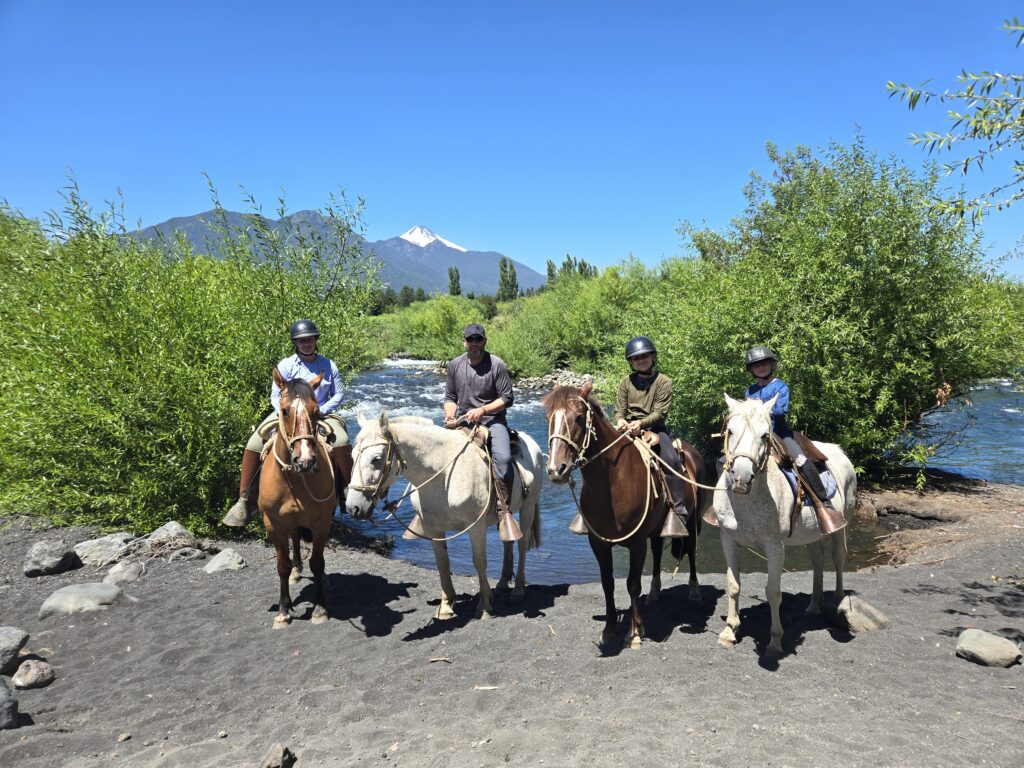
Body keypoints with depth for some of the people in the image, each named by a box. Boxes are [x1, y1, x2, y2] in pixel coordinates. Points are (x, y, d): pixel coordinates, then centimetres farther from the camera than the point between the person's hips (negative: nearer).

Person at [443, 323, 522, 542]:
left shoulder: (497, 365, -4)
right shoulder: (455, 365, 9)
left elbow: (506, 398, -5)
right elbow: (450, 397, 14)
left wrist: (482, 410, -17)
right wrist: (450, 416, -7)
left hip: (492, 420, -4)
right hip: (463, 421, 4)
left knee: (503, 458, -30)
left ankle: (504, 512, -23)